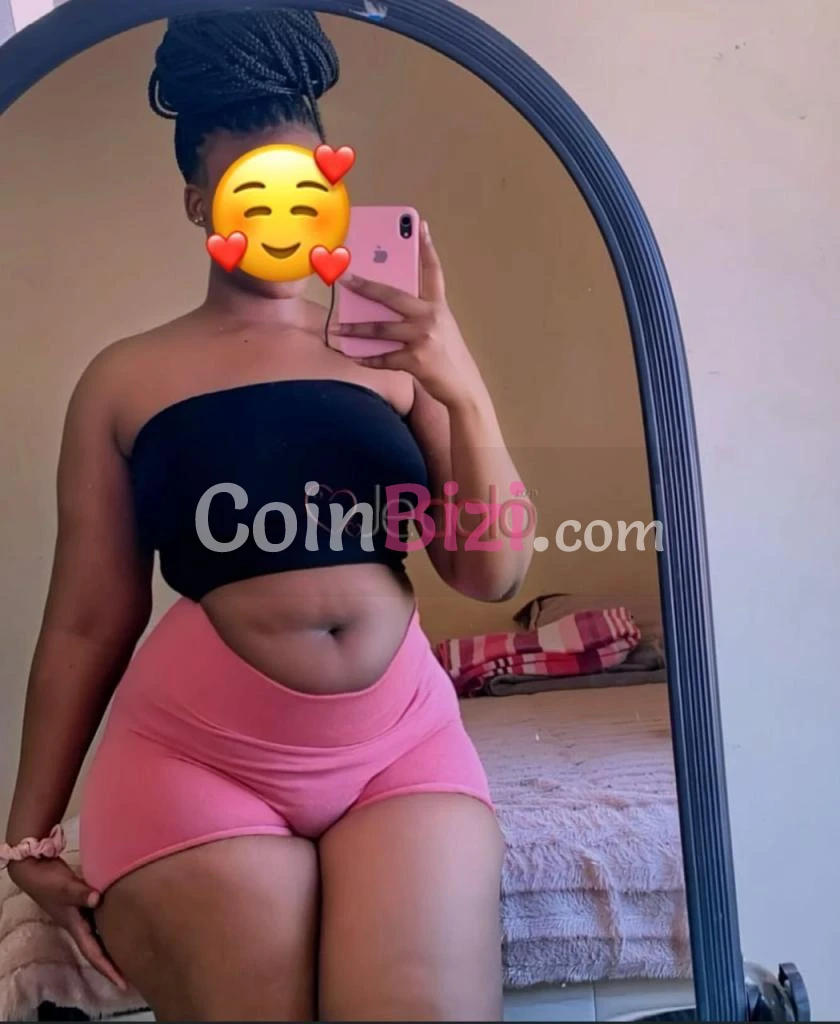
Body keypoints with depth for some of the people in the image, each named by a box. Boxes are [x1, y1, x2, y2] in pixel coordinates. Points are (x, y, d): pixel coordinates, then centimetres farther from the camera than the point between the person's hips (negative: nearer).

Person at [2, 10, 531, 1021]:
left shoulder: (394, 353, 7)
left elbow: (493, 576, 2)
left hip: (404, 740, 2)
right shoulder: (126, 379, 5)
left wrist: (466, 393, -13)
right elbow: (88, 622, 7)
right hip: (199, 758, -1)